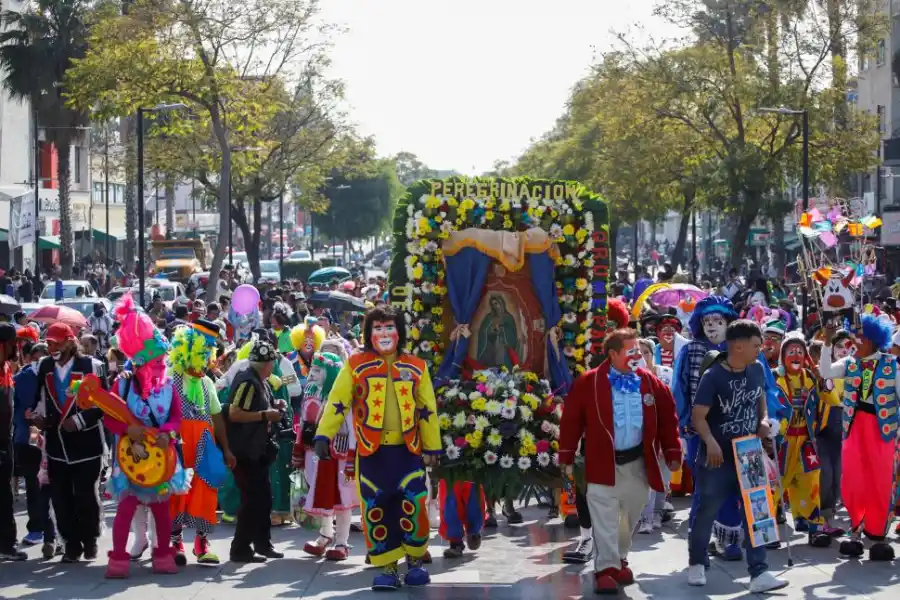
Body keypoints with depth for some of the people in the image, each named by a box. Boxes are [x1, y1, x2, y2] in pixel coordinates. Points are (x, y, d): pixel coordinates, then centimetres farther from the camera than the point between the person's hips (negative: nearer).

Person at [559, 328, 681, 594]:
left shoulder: (651, 383, 1)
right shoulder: (588, 383, -8)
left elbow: (668, 418, 7)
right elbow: (571, 420, -4)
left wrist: (672, 453, 5)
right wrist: (567, 457, -4)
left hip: (638, 463, 4)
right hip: (602, 463, -4)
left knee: (629, 517, 15)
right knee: (605, 519, -6)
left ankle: (619, 560, 33)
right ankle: (605, 569, -4)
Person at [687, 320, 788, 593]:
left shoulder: (757, 369, 0)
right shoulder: (713, 376, -17)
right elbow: (698, 416, -18)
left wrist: (764, 420, 0)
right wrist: (710, 441, -34)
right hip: (717, 457, -4)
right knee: (706, 511, 9)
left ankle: (759, 573, 0)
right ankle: (697, 563, 28)